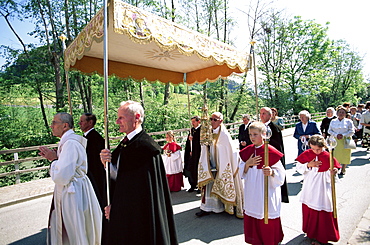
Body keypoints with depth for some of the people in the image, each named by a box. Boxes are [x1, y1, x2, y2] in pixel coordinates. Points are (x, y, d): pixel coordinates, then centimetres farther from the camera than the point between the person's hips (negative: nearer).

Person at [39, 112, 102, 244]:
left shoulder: (71, 144, -25)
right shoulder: (67, 141, 8)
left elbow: (61, 177, -28)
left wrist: (53, 159, -13)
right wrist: (54, 157, 5)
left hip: (72, 194, -10)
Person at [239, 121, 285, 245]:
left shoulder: (271, 151, -13)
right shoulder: (247, 151, 2)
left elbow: (281, 172, -11)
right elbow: (242, 172, 5)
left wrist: (271, 172, -31)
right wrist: (247, 164, -13)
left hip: (267, 190, -5)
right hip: (251, 191, 5)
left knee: (268, 220, 9)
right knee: (252, 218, 15)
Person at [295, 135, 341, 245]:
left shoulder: (328, 157, -12)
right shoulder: (306, 154, -4)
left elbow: (328, 176, -11)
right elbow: (299, 168, -2)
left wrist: (333, 172, -32)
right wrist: (308, 165, -17)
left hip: (322, 190, -3)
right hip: (309, 189, 3)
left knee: (322, 214, 7)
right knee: (308, 210, 17)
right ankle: (310, 231, 40)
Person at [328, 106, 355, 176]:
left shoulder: (348, 121, 3)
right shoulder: (333, 121, 8)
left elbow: (352, 131, -2)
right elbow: (330, 130, 6)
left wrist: (343, 135, -15)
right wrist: (336, 135, -10)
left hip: (345, 140, -1)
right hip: (335, 141, 1)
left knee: (345, 155, 3)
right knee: (335, 155, -2)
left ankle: (343, 170, 17)